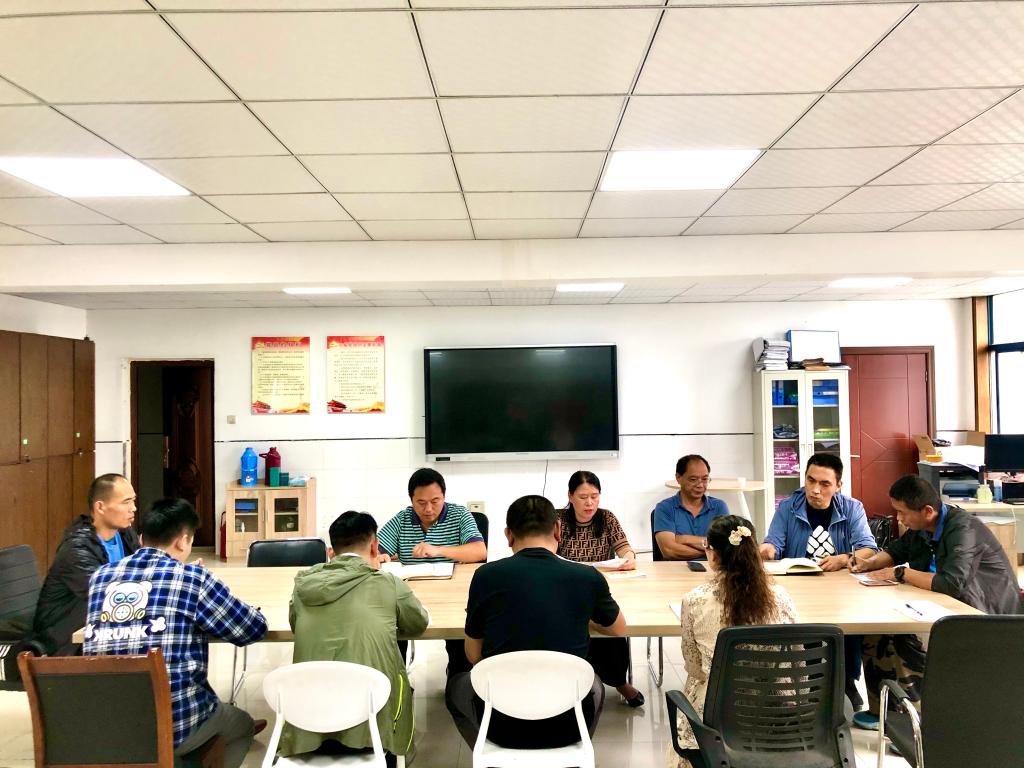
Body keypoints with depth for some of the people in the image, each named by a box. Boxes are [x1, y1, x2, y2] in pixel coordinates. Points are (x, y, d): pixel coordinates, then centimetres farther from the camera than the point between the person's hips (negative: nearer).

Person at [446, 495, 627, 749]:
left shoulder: (486, 575, -11)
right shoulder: (588, 577, -9)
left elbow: (474, 656, 2)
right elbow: (619, 629, 12)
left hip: (503, 725, -1)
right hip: (568, 725, 1)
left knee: (456, 684, 32)